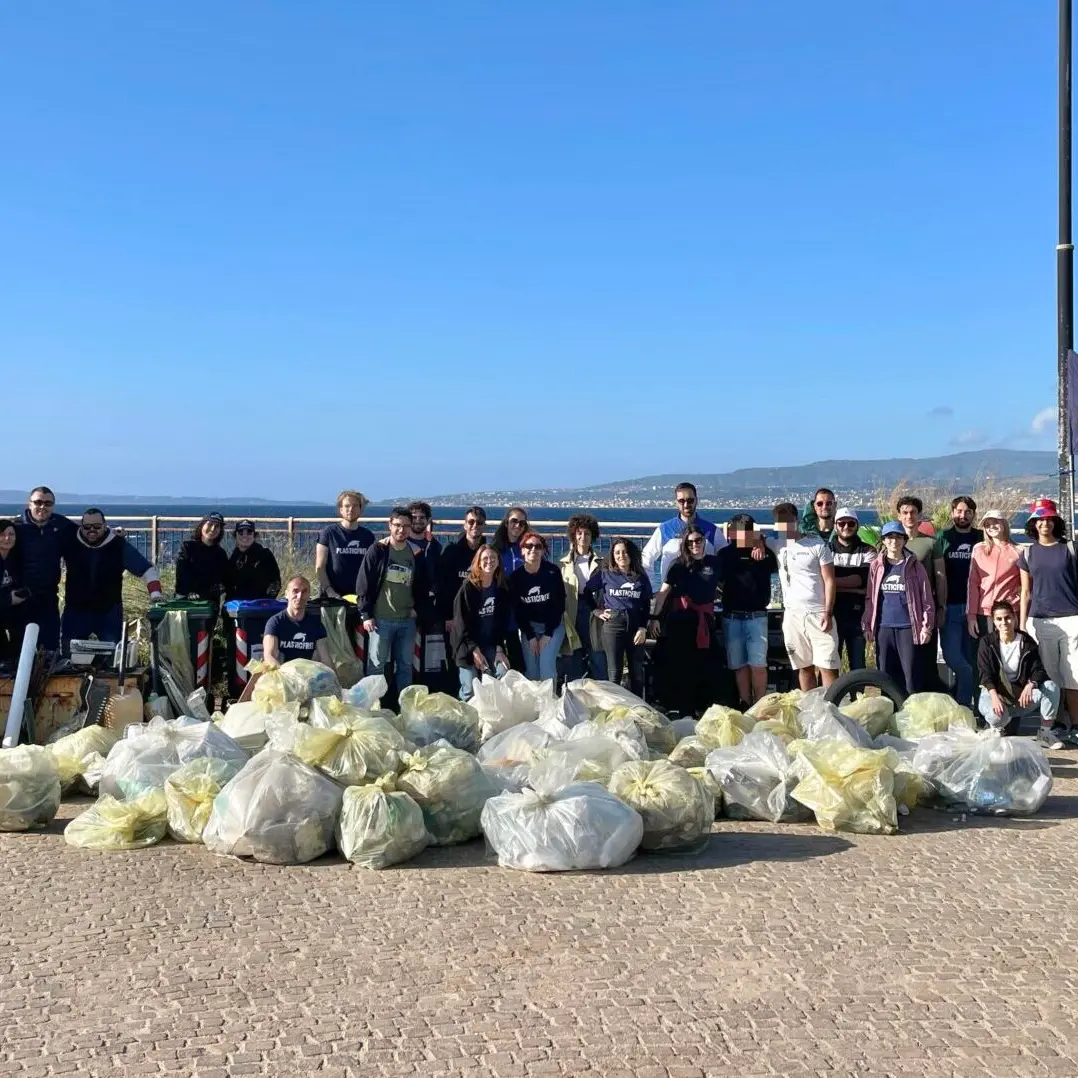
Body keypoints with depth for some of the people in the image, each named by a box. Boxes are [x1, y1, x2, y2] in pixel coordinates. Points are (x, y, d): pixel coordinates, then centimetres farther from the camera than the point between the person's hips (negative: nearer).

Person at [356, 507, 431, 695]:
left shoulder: (416, 554, 6)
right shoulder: (377, 551, -4)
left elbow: (422, 588, 14)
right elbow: (363, 584, -4)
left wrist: (420, 611, 2)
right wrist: (366, 615, -8)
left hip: (408, 620, 3)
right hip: (381, 619, -3)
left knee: (405, 665, 10)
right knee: (377, 664, 2)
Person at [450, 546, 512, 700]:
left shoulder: (501, 588, 3)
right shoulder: (468, 587, -10)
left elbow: (503, 621, 6)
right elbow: (461, 621, -13)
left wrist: (499, 648, -5)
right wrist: (474, 650, -17)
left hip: (491, 645, 4)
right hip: (468, 645, -4)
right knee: (470, 689, -8)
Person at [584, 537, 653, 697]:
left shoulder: (641, 577, 9)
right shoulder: (605, 574, 4)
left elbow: (646, 605, 8)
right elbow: (586, 592, 10)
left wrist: (643, 628, -2)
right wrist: (596, 610, 3)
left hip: (636, 625, 2)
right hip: (613, 624, -2)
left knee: (637, 671, 5)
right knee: (614, 671, -2)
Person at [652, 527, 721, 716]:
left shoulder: (714, 563, 6)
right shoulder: (679, 565, 2)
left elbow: (721, 587, 16)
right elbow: (663, 591, 1)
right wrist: (655, 617, -6)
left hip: (704, 620, 2)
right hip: (680, 620, -2)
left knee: (704, 665, 4)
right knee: (681, 665, 0)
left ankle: (703, 707, 14)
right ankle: (683, 709, 7)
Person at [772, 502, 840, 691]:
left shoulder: (817, 545, -1)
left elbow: (829, 580, -3)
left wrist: (828, 613, -12)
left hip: (819, 614, -3)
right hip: (792, 615, 3)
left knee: (827, 665, -6)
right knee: (804, 666, 7)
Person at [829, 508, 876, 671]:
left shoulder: (867, 551, 9)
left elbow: (864, 578, -10)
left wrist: (834, 581, -12)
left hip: (858, 616, 0)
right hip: (832, 615, 0)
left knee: (858, 664, 7)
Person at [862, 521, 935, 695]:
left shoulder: (914, 566, 2)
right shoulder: (876, 566, 8)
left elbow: (926, 598, 1)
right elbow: (870, 598, 9)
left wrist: (927, 627, -5)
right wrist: (867, 625, 4)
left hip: (908, 627, -2)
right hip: (883, 628, 2)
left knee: (912, 674, -3)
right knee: (887, 676, 7)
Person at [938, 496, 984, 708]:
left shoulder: (982, 539, 9)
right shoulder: (944, 538, 7)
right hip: (951, 607, -1)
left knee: (970, 658, 2)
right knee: (952, 654, -11)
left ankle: (963, 702, 10)